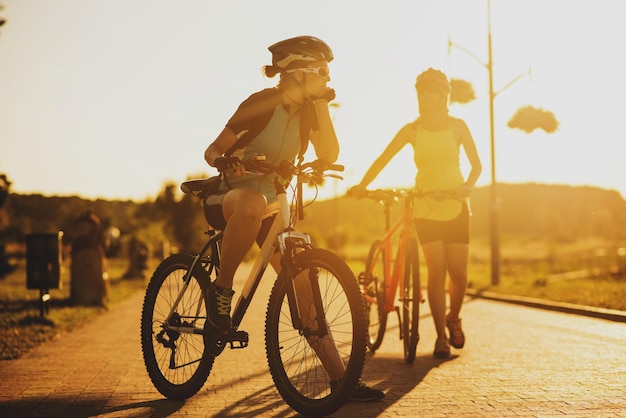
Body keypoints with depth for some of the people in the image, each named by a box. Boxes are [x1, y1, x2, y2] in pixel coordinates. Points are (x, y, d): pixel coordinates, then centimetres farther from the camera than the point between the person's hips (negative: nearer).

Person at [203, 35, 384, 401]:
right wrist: (224, 162, -36)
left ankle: (340, 377, -5)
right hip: (227, 196, -6)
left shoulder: (307, 110, 2)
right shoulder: (263, 103, -15)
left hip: (271, 202, 6)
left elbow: (329, 155, -13)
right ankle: (221, 289, -24)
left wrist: (322, 105, -17)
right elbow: (213, 150, -14)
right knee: (253, 203, -44)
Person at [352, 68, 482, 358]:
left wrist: (468, 185, -20)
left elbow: (476, 163, 0)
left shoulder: (457, 126, 0)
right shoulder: (412, 130, -1)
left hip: (455, 207, 1)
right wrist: (361, 186, -18)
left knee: (458, 273, 1)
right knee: (436, 271, -10)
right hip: (426, 208, -1)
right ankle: (440, 336, 0)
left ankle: (453, 320, 30)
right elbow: (383, 159, -4)